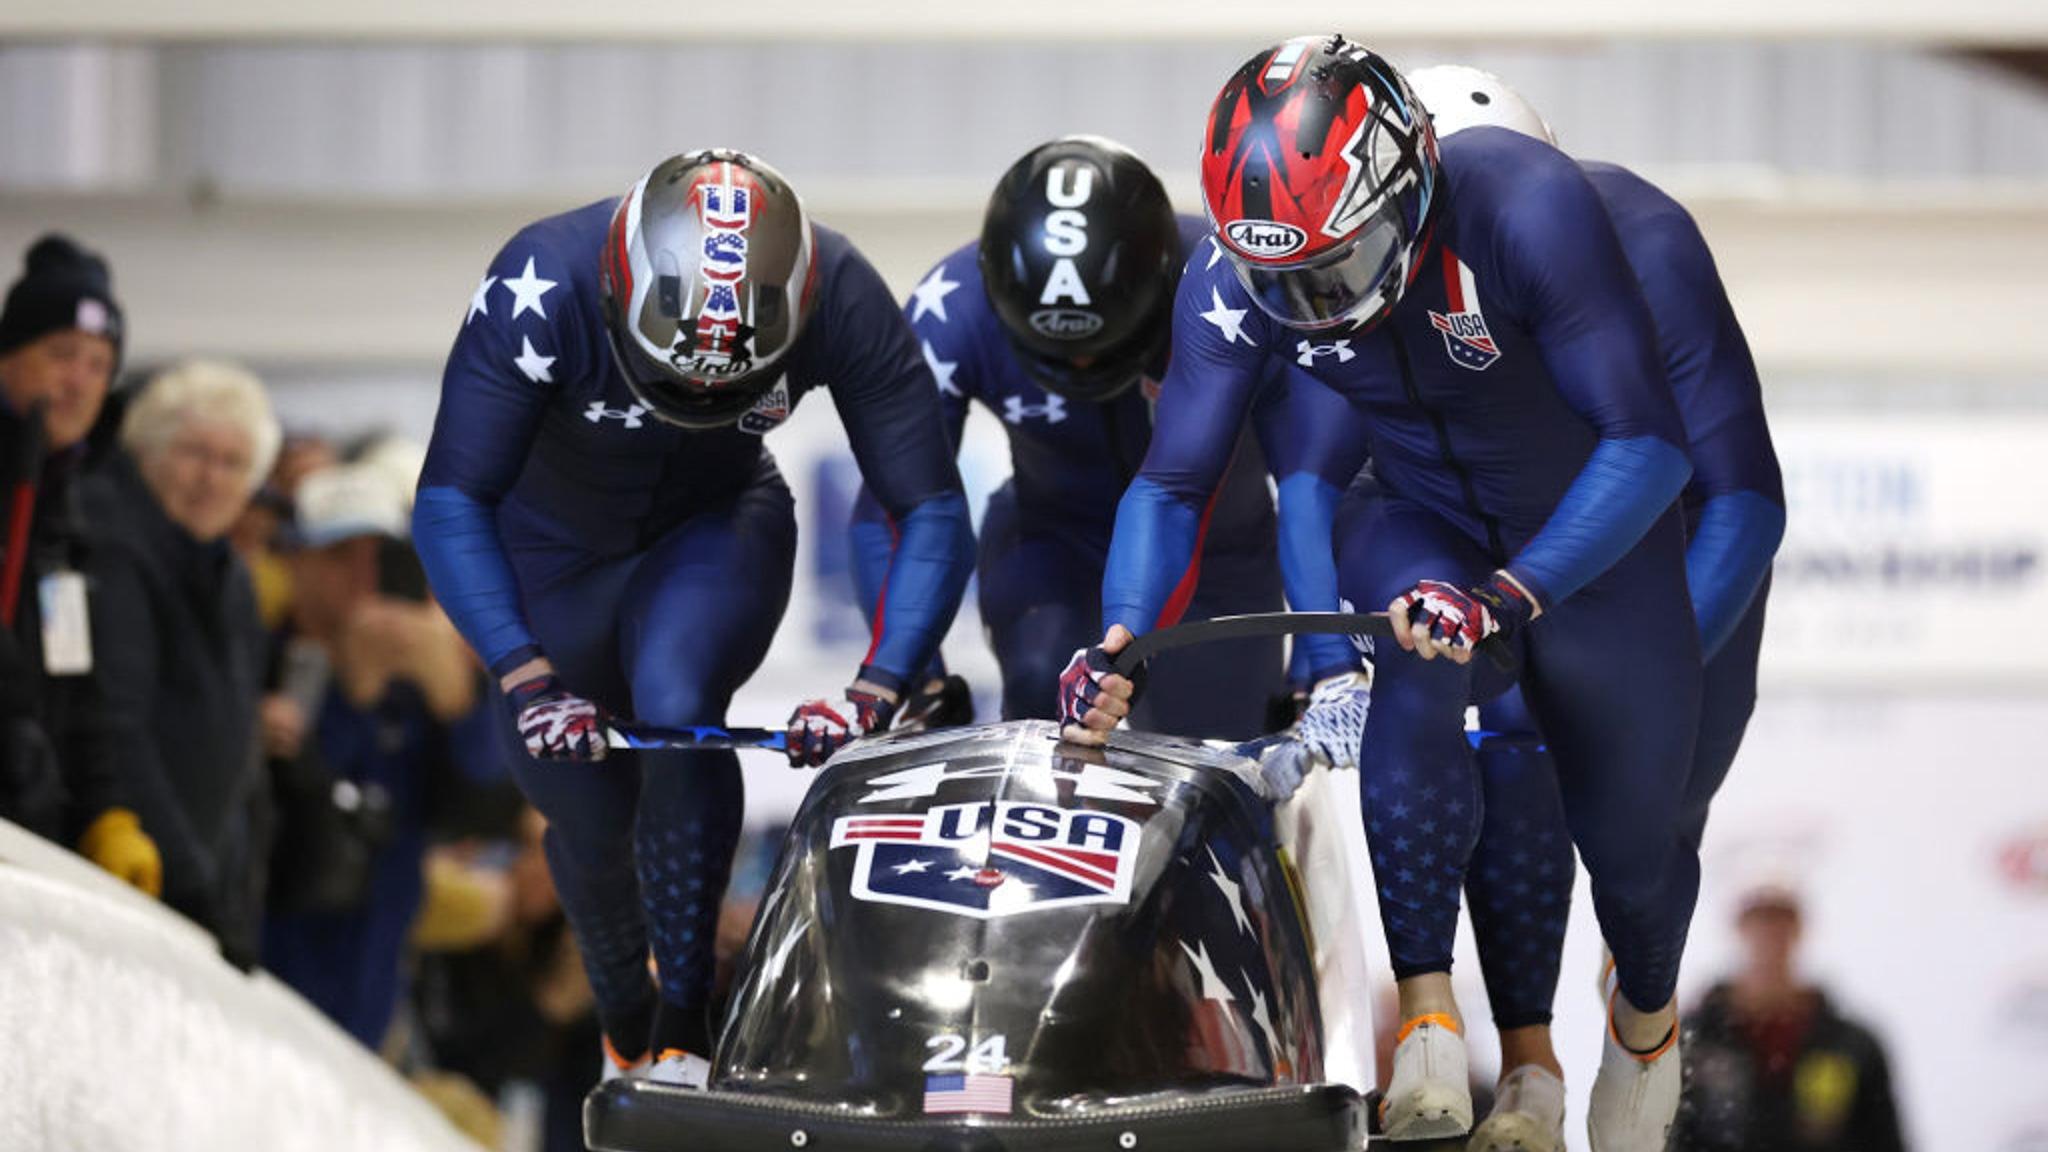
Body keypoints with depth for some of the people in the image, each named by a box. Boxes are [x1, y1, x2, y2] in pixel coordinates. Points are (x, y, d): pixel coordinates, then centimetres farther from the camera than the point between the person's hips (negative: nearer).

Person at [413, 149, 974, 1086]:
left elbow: (932, 515, -25)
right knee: (587, 816, 6)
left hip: (715, 529, 0)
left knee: (674, 703, -30)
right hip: (552, 550, 0)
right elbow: (450, 506, -34)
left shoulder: (841, 302, -32)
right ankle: (625, 1026, 38)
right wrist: (527, 679, -45)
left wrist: (877, 688, -39)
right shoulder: (539, 292, -37)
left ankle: (685, 1025, -23)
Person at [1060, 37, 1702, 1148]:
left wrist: (1509, 599, -42)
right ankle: (1428, 1016, -29)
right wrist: (1117, 644, -29)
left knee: (1627, 834, 9)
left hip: (1596, 537, -2)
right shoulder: (1233, 284, -23)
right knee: (1404, 673, -33)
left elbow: (1649, 443, -32)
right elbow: (1169, 485, -11)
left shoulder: (1530, 208, -36)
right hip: (1434, 530, 2)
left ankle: (1647, 1015, 45)